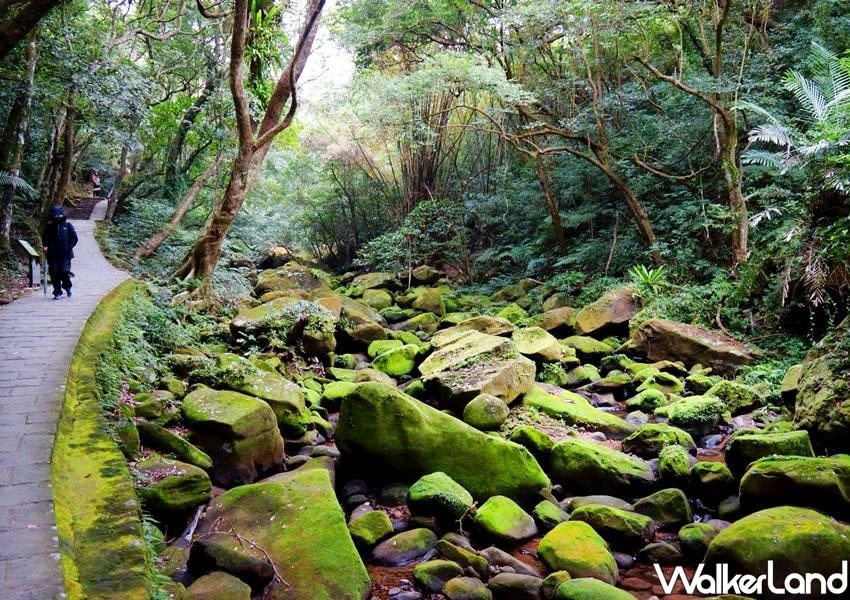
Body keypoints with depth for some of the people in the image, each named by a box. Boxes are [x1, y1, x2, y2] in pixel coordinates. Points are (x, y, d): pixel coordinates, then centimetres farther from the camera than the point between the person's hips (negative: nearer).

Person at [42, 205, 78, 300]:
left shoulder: (68, 226, 5)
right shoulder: (49, 227, 10)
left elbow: (74, 238, 5)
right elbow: (44, 238, 14)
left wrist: (69, 247, -9)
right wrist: (45, 246, -6)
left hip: (65, 254, -2)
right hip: (52, 254, 2)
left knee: (64, 271, -11)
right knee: (54, 273, -2)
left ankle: (67, 287, 19)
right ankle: (57, 293, 7)